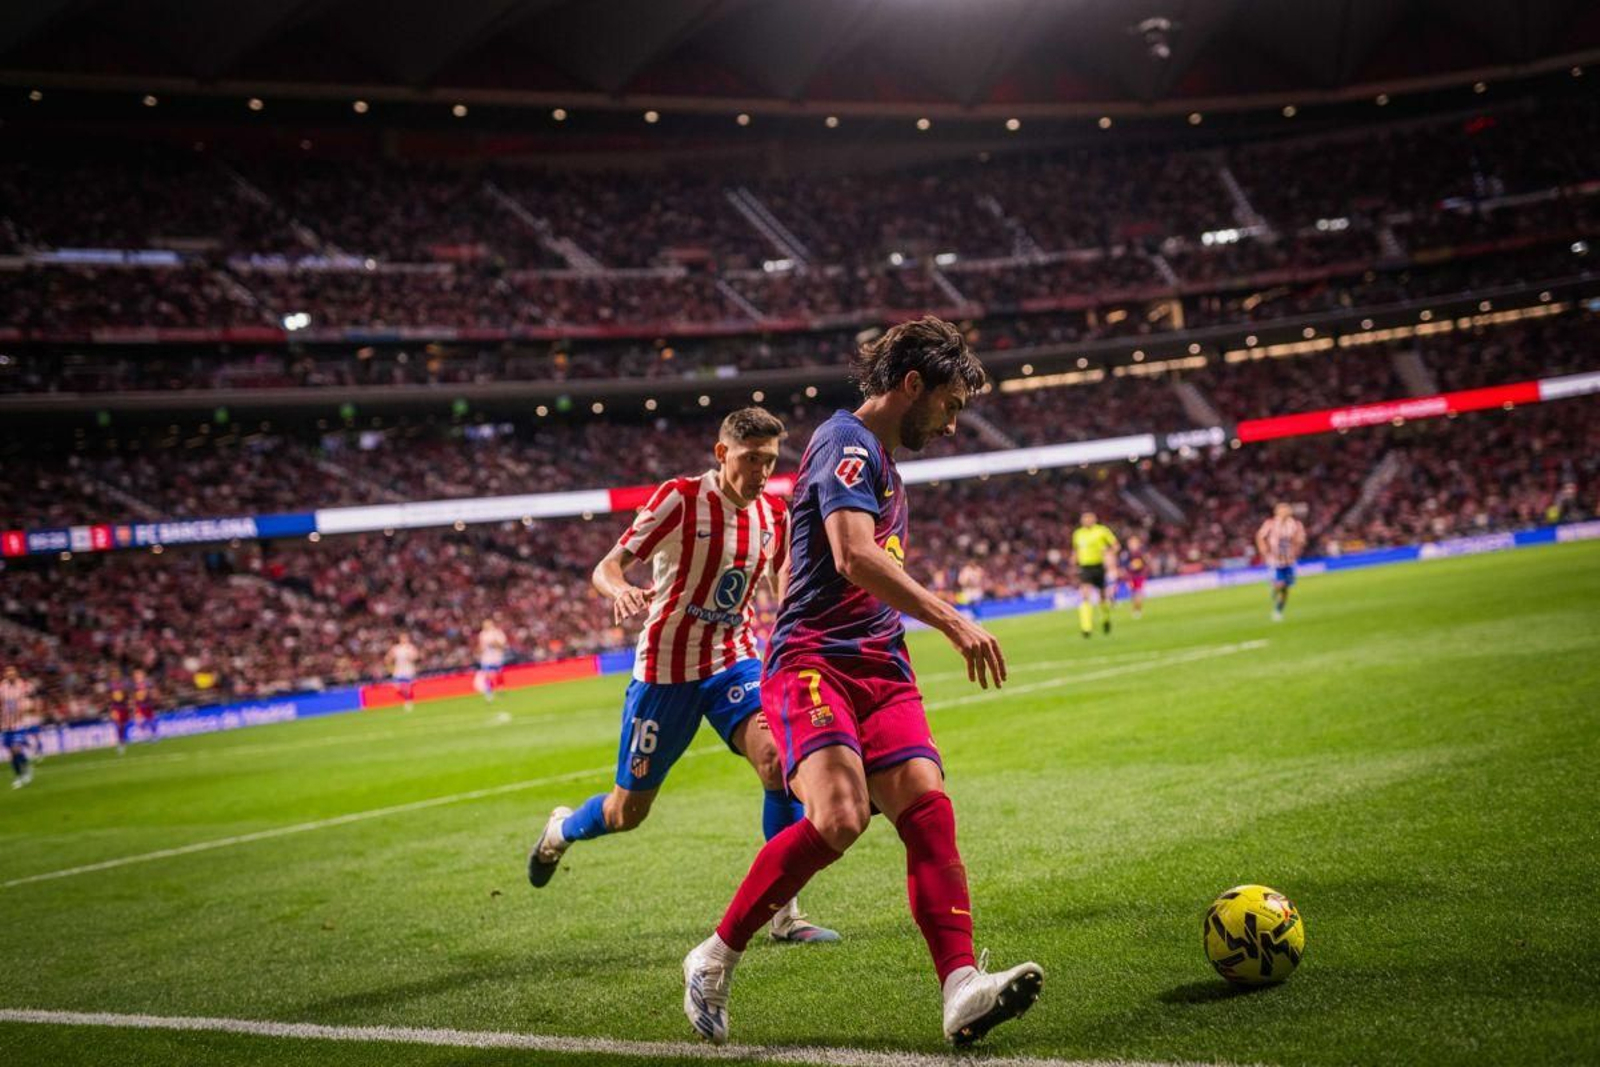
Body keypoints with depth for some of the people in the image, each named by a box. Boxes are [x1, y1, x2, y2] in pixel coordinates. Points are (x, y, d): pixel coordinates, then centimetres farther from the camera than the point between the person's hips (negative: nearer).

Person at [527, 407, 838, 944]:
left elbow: (786, 587, 17)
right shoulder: (681, 498, -15)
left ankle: (785, 914, -15)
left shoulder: (774, 514, 0)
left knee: (777, 758, -24)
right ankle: (561, 830, 45)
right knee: (627, 812, 7)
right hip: (666, 669, -3)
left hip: (735, 661, 3)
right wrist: (621, 590, -40)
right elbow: (605, 567, -16)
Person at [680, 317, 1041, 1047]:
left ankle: (962, 990, -23)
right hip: (814, 660, -9)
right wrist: (952, 621, -24)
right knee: (839, 816, -27)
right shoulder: (847, 441, -7)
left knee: (927, 809, -12)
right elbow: (854, 556, -22)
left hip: (879, 668, 9)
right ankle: (715, 958, -9)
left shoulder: (882, 462, 25)